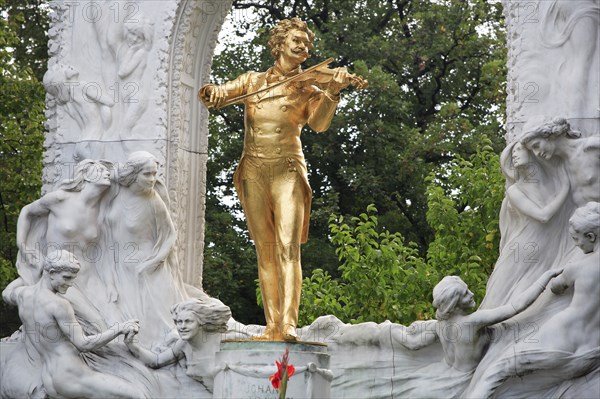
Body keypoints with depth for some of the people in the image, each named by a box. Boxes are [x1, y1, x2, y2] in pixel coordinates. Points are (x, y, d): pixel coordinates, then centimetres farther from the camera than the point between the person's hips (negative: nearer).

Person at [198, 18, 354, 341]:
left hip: (287, 171, -2)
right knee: (265, 251, 1)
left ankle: (289, 324, -23)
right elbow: (211, 96, 8)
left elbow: (318, 124, -9)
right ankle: (272, 326, 0)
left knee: (288, 246, -15)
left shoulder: (308, 90, 8)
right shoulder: (253, 81, 14)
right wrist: (213, 93, -16)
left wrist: (333, 92, -25)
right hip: (253, 171, 2)